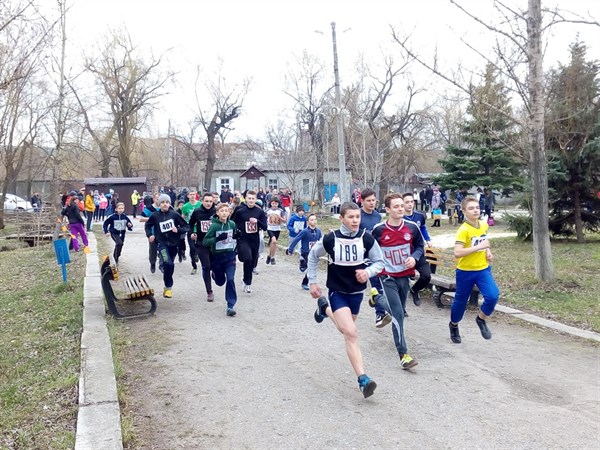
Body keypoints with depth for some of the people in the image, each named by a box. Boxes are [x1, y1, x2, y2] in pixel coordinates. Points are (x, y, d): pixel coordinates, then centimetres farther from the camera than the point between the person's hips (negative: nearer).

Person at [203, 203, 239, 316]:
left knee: (230, 279, -12)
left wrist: (236, 236, -7)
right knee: (220, 282, 15)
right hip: (217, 256, -1)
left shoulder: (232, 224, -2)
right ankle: (215, 273, 52)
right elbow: (205, 242, -15)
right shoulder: (214, 226, -14)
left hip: (230, 256, 1)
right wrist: (218, 238, -28)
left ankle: (230, 306, -6)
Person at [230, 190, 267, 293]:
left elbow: (265, 227, 0)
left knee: (252, 263, 11)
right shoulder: (239, 210, -5)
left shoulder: (260, 211, 1)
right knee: (248, 259, -24)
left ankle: (246, 281, 35)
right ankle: (247, 282, -8)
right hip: (242, 239, -3)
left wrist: (257, 221, -15)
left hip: (255, 240, 3)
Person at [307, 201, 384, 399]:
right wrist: (312, 282, 4)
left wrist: (368, 272, -21)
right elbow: (313, 256, 4)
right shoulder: (330, 239, -14)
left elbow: (379, 262, 0)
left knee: (345, 329, 23)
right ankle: (363, 379, -15)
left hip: (357, 292, 4)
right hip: (337, 291, -3)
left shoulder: (366, 239, -11)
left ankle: (325, 309, 53)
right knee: (351, 333, -18)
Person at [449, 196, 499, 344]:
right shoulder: (463, 230, -20)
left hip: (483, 269, 4)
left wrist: (488, 251, 5)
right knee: (461, 301, 11)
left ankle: (481, 319, 14)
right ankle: (454, 325, 38)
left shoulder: (484, 225, 0)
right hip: (465, 271, -4)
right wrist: (478, 247, -29)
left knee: (493, 296, -15)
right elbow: (457, 253, -30)